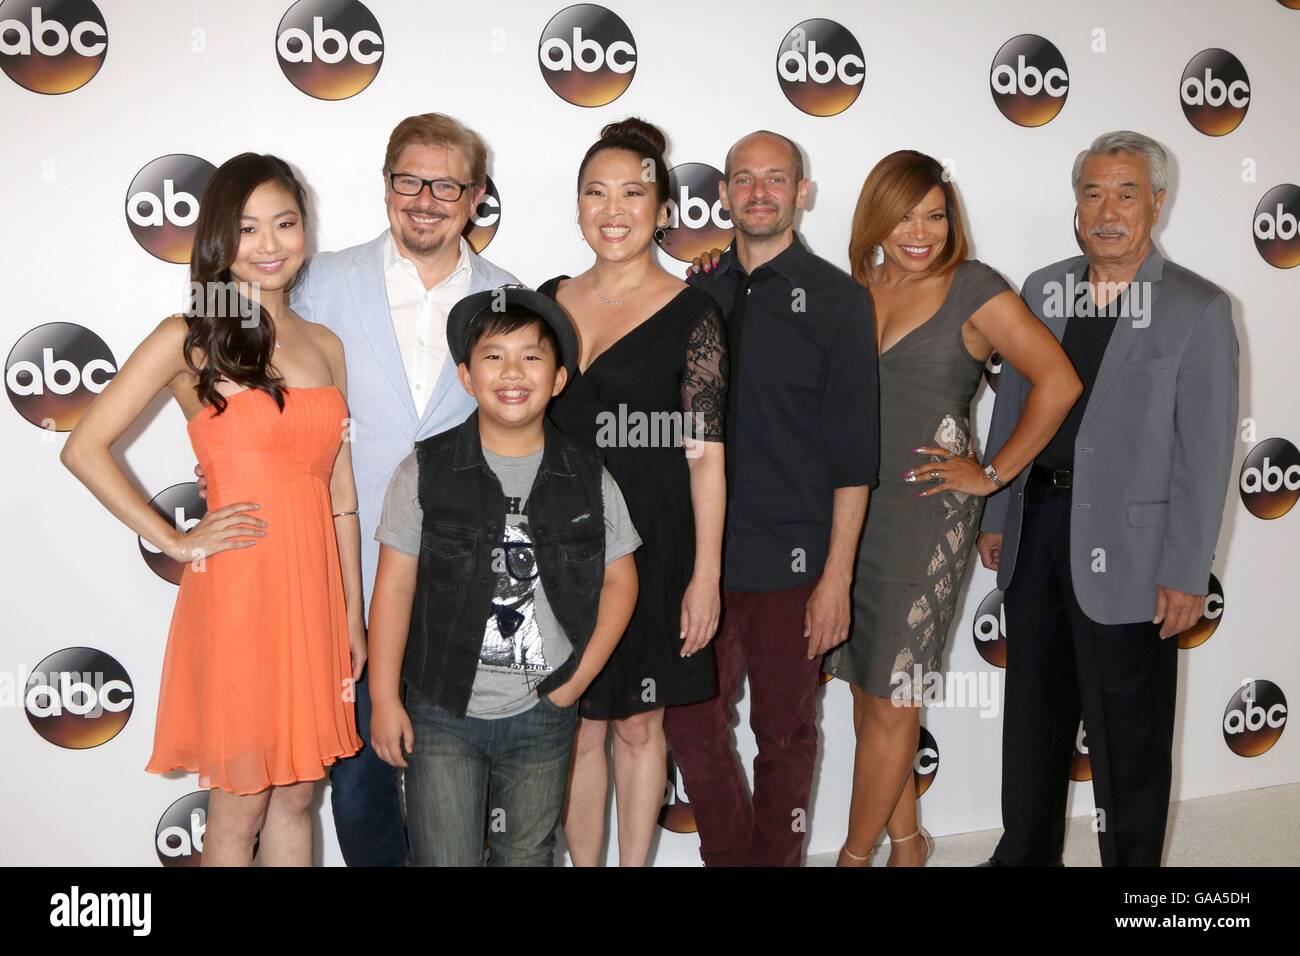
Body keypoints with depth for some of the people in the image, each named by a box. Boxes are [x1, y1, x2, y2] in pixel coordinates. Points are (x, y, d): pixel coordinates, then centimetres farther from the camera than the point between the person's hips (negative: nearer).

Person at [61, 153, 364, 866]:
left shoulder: (325, 346, 11)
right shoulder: (190, 339, -4)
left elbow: (341, 494, 11)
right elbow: (85, 448, -8)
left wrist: (353, 617, 12)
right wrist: (176, 542, -9)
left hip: (314, 594, 5)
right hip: (237, 594, -5)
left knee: (296, 799, 17)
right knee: (240, 811, 7)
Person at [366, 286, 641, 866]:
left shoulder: (588, 481, -1)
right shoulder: (425, 471, -7)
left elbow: (619, 581, 6)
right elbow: (395, 586, -5)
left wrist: (578, 679, -1)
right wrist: (384, 700, -7)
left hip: (543, 715, 2)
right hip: (441, 714, -2)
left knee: (525, 856, 18)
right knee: (445, 858, 2)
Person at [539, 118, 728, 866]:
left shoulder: (691, 313, -5)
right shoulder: (550, 300, 7)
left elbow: (706, 453, -8)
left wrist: (706, 573, -11)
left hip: (652, 549, -3)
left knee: (639, 724, 10)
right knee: (579, 727, 11)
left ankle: (634, 862, 27)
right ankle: (584, 862, 27)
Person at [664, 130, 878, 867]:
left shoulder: (838, 301, -3)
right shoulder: (698, 296, 9)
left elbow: (854, 454, -6)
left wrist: (837, 576, -10)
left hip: (793, 559, -3)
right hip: (701, 553, 4)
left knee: (786, 732, 9)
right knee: (692, 722, 7)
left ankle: (777, 859, 28)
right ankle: (728, 855, 29)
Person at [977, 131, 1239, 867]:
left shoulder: (1198, 309, -8)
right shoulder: (1042, 290, 6)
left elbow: (1206, 451, -10)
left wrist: (1186, 573, -13)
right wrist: (995, 516, 10)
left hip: (1126, 547, -5)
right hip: (1036, 524, 5)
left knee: (1126, 736, 9)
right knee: (1033, 714, 19)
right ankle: (1026, 853, 36)